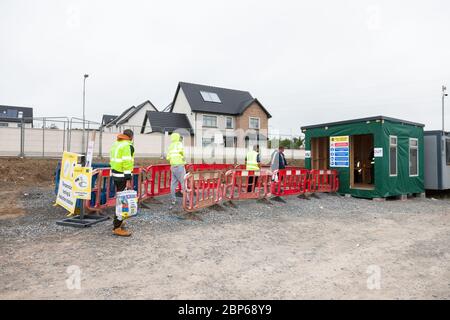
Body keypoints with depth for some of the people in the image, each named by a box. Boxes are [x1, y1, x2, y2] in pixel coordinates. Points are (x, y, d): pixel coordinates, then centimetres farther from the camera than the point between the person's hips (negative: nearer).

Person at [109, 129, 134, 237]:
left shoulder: (115, 144, 16)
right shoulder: (128, 146, -13)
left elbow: (112, 160, 18)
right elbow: (127, 163, -20)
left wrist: (114, 174, 21)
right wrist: (128, 180, -21)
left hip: (115, 175, 9)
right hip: (123, 177, -9)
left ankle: (117, 222, 34)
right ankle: (117, 228, -3)